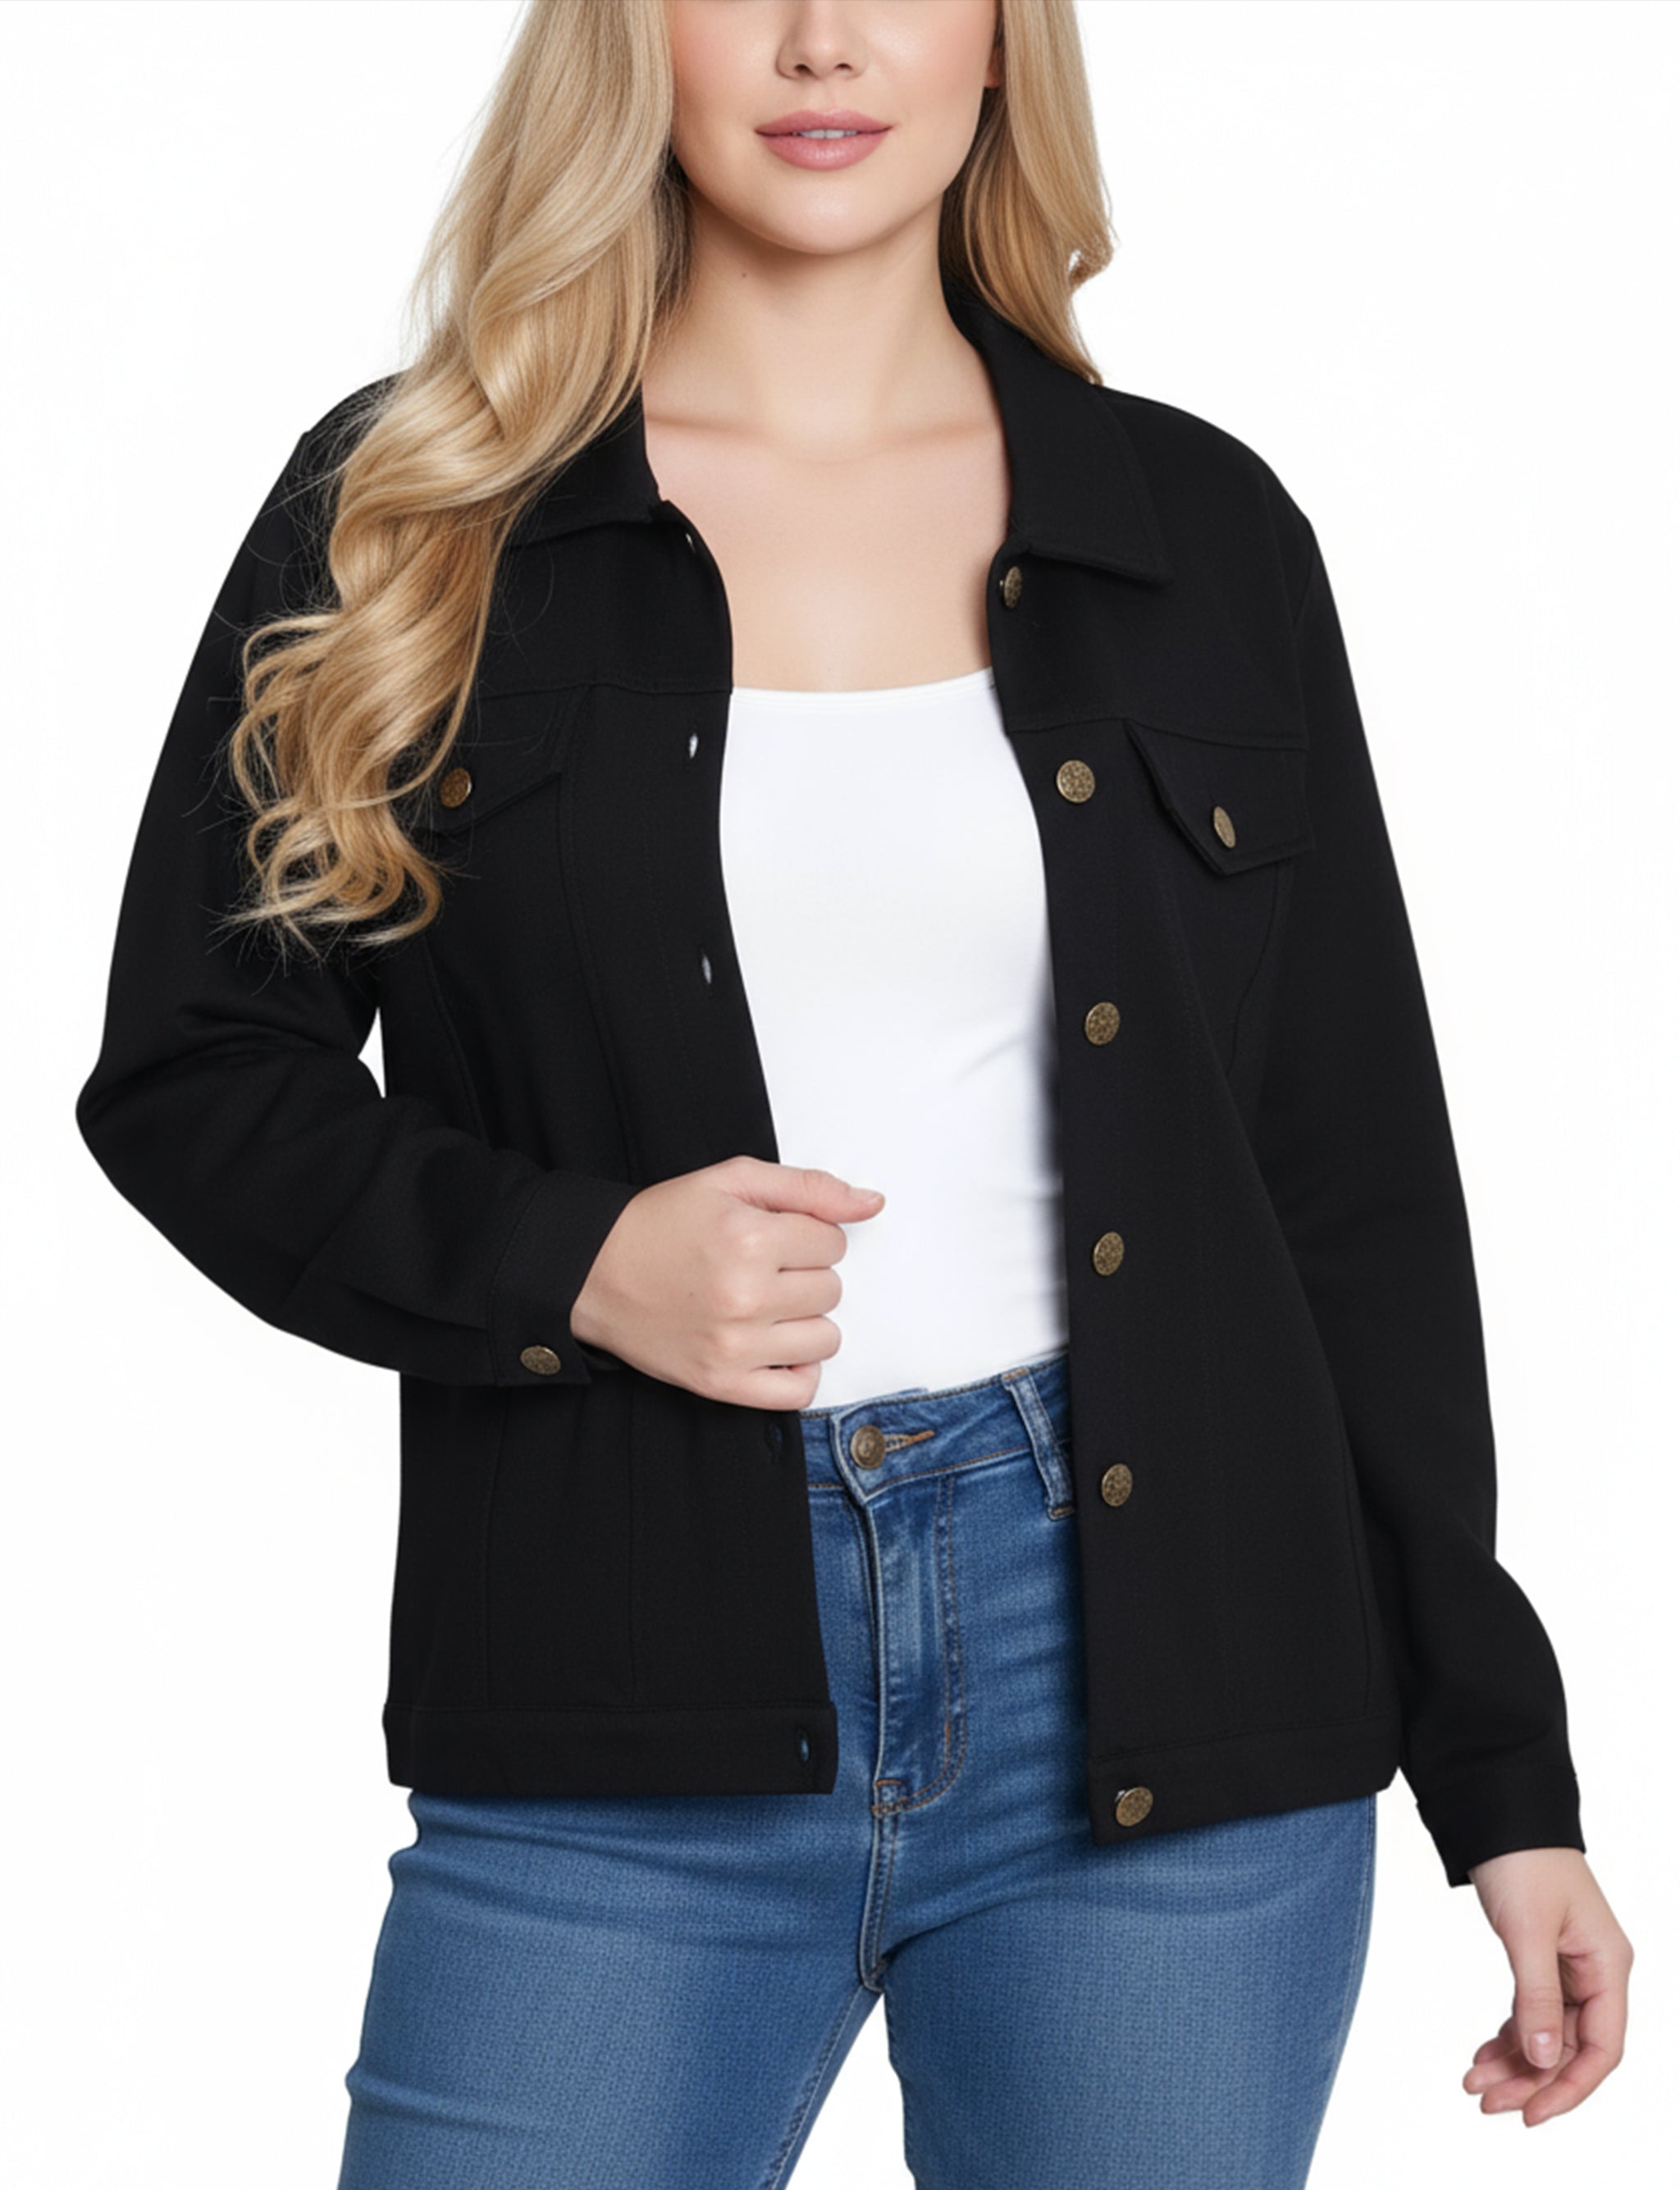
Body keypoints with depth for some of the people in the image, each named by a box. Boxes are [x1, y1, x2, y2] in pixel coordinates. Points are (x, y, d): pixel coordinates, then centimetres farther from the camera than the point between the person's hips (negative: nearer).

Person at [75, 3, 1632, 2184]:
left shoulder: (1202, 532, 7)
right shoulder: (407, 520, 3)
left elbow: (1358, 1187, 9)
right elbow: (188, 1070, 6)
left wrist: (1504, 1764, 8)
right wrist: (566, 1262, -12)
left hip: (1160, 1674, 2)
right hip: (624, 1744, -1)